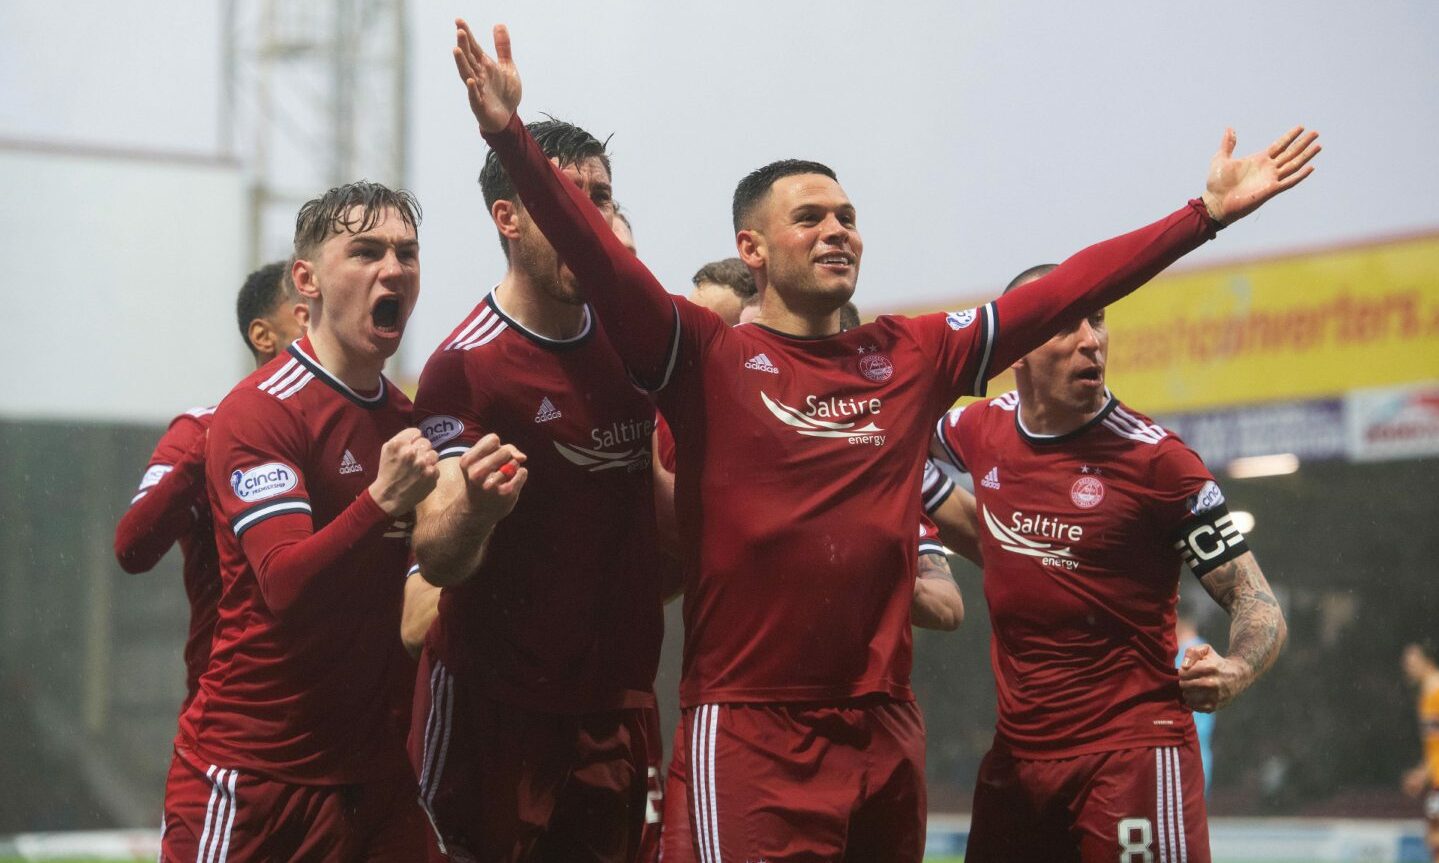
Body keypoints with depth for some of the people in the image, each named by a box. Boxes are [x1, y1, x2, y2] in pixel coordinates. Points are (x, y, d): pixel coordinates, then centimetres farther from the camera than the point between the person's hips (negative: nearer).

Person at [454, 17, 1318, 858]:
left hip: (886, 731, 5)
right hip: (751, 732, -5)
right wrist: (511, 134, -27)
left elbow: (1067, 290, 13)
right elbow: (597, 255, -14)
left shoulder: (913, 355, 11)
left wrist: (1207, 212, 13)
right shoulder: (707, 358, -1)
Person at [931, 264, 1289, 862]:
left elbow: (1255, 602, -9)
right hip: (1015, 758, 5)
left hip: (1133, 751, -5)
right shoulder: (984, 431, 5)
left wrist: (1233, 671, -28)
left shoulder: (1154, 457, -10)